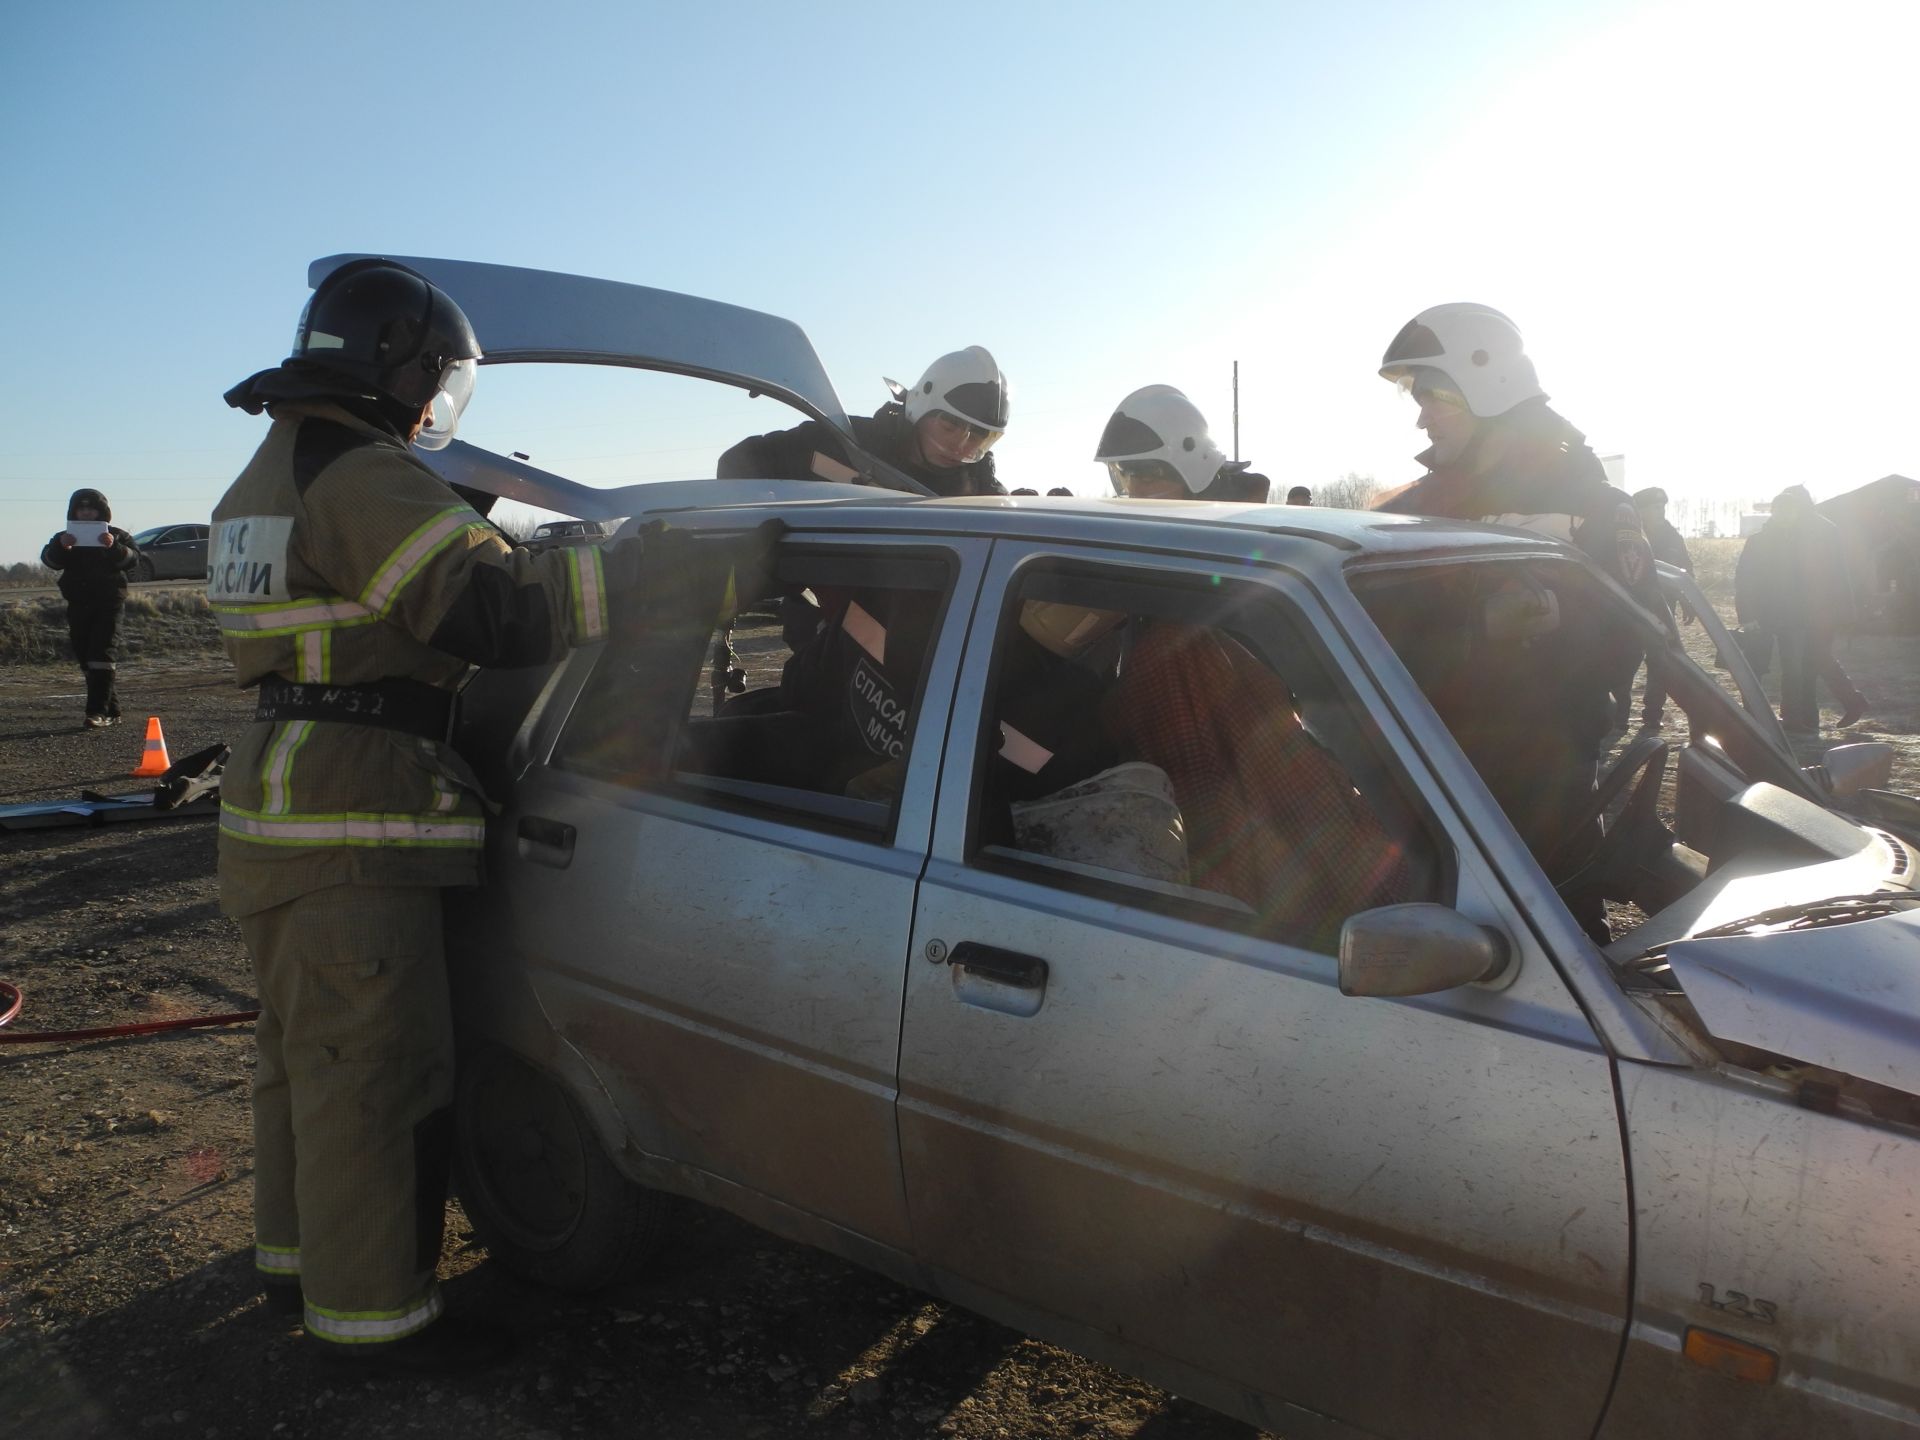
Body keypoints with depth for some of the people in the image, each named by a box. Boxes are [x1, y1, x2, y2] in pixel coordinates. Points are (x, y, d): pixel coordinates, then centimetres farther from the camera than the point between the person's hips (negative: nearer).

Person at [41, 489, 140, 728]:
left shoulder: (117, 536, 5)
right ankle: (112, 711, 13)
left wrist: (114, 547, -29)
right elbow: (48, 559, -4)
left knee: (101, 655, -16)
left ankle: (98, 712, -21)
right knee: (86, 660, 6)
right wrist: (60, 547, -25)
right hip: (78, 605, 5)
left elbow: (133, 558, -10)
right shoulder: (65, 538, 13)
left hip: (108, 603, -5)